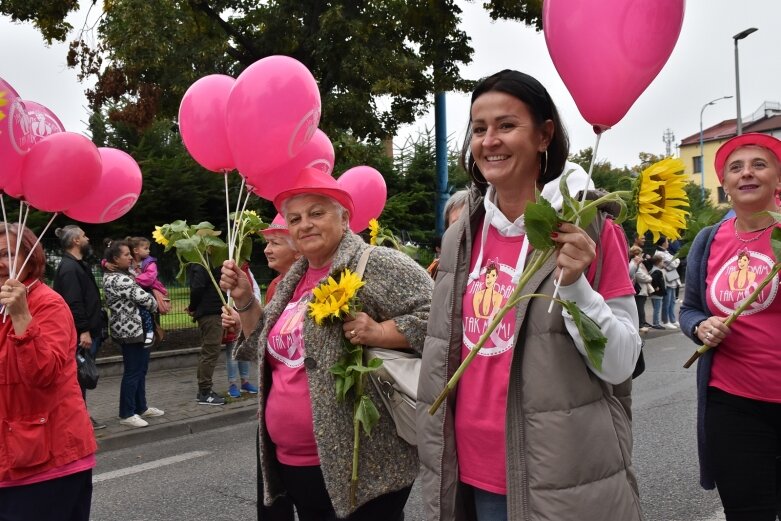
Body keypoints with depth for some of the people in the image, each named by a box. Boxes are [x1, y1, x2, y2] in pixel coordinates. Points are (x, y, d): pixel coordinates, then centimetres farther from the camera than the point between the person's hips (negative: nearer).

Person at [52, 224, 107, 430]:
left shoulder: (79, 265, 17)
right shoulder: (69, 268, -16)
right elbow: (73, 303, -24)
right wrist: (84, 331, -26)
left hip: (89, 331, 10)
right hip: (80, 334, -10)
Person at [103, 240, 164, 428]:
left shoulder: (118, 275, 13)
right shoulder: (118, 280, -20)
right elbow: (144, 298, -21)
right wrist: (156, 305, -1)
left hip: (135, 328, 11)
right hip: (129, 329, -11)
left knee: (141, 369, 17)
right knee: (132, 372, -2)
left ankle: (141, 408, 27)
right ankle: (126, 414, 8)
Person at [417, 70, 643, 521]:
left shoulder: (590, 229, -10)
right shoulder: (462, 238, 2)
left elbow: (621, 364, -10)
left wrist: (574, 285, -24)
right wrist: (434, 445, 14)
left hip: (565, 482, -4)